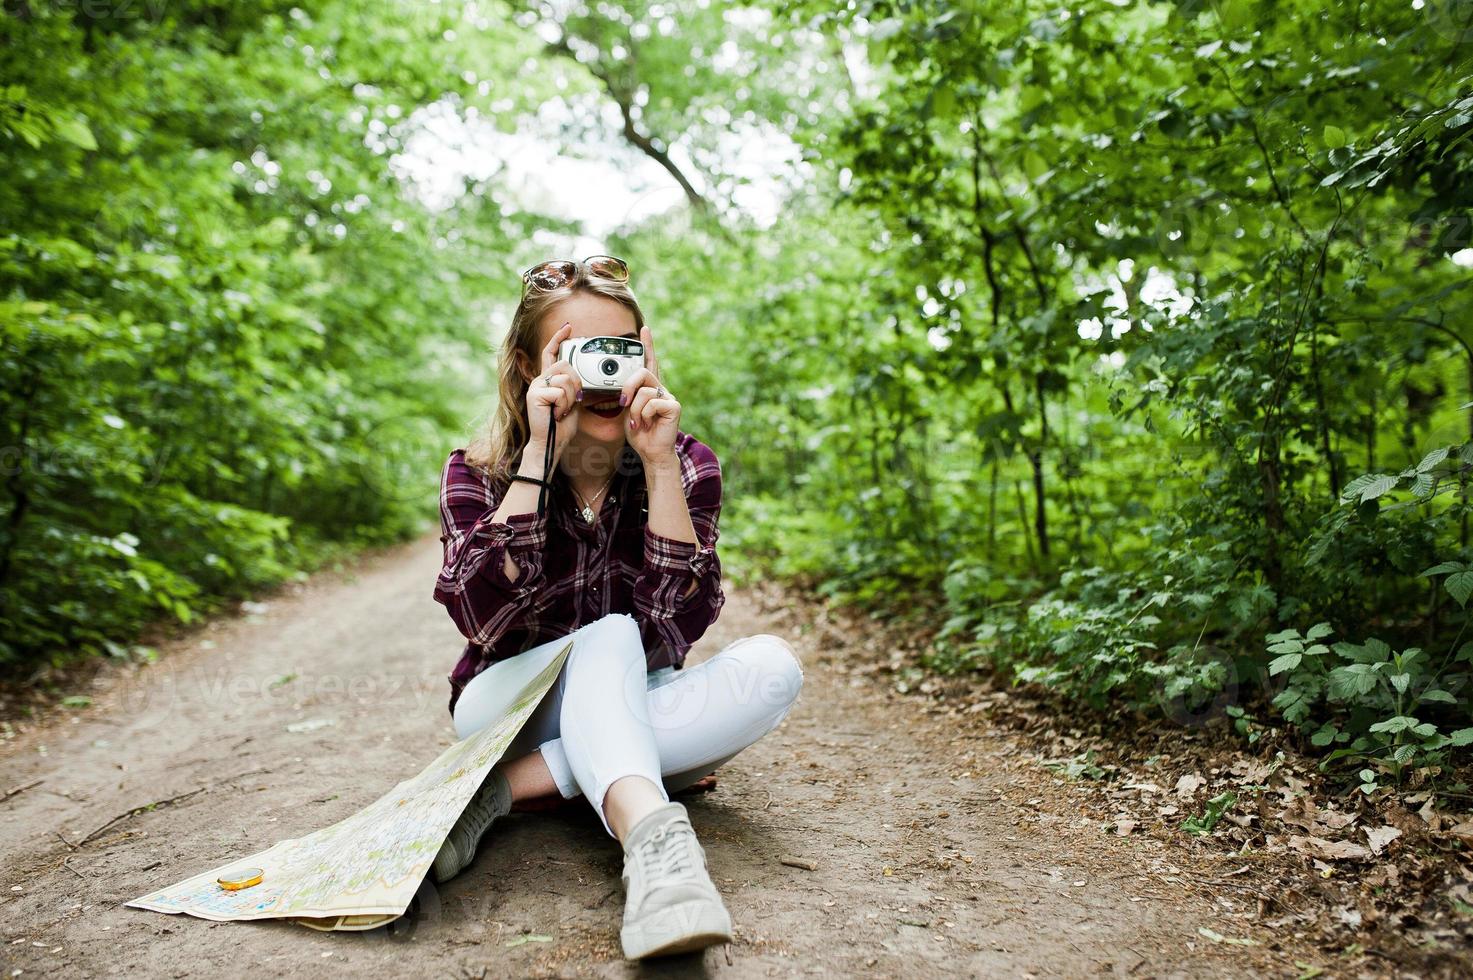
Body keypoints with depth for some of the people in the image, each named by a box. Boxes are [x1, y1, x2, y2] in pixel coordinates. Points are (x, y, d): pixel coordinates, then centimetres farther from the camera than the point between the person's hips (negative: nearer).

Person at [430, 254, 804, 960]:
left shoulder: (688, 465, -8)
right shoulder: (477, 473, -10)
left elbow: (676, 625, -20)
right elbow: (485, 619, -27)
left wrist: (659, 463, -27)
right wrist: (541, 453, -30)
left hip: (631, 715, 2)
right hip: (510, 709, -2)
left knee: (772, 664, -25)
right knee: (610, 635, -31)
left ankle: (508, 789, -29)